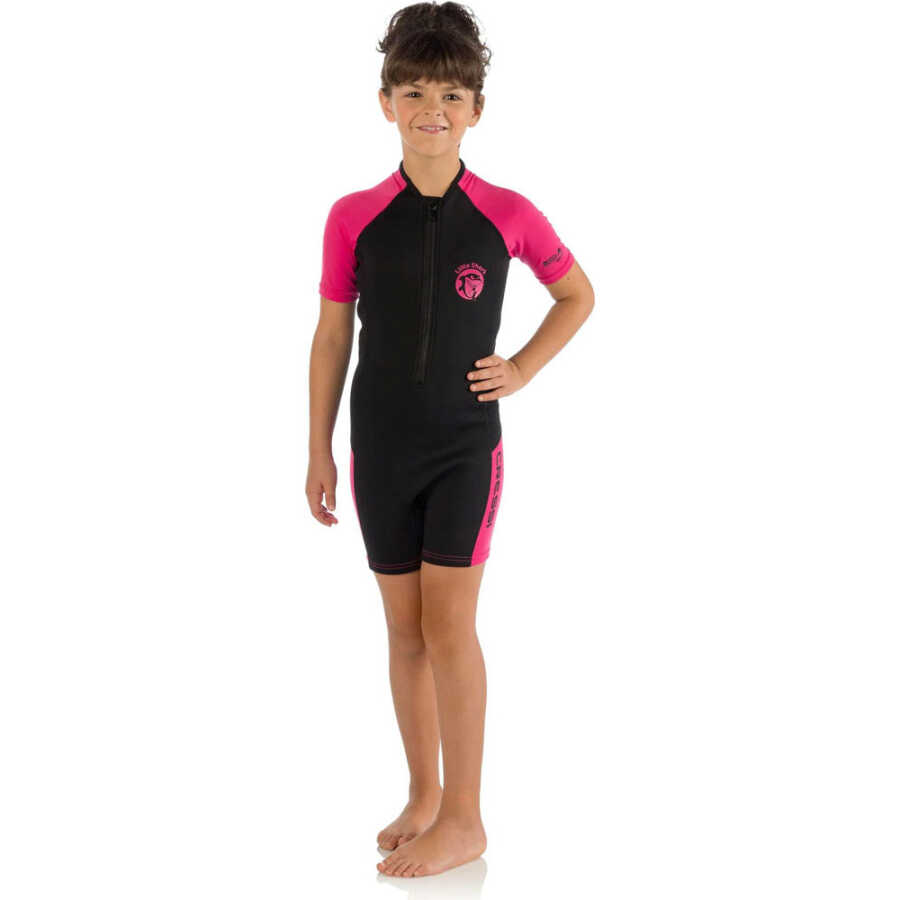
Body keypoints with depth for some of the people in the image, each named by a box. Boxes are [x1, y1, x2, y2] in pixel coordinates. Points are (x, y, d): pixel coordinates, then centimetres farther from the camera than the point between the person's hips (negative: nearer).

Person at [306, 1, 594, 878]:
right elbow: (331, 338, 4)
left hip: (465, 443, -2)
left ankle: (463, 818, 5)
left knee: (448, 622, -6)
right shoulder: (353, 218, -3)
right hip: (380, 447, 2)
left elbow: (578, 295, 10)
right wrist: (319, 451, 5)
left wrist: (521, 369, -1)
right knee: (404, 626, 10)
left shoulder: (508, 215, -6)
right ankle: (423, 795, 24)